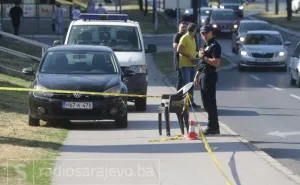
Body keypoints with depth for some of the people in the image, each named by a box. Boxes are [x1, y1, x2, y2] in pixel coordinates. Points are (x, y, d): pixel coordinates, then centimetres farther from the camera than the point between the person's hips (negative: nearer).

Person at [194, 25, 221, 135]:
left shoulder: (214, 46, -12)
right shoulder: (206, 45, 19)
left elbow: (216, 63, -22)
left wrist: (203, 57, -17)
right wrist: (197, 76, 20)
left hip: (209, 76, -10)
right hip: (203, 76, 10)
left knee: (210, 102, -7)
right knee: (206, 102, 12)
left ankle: (213, 128, -3)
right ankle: (214, 127, 18)